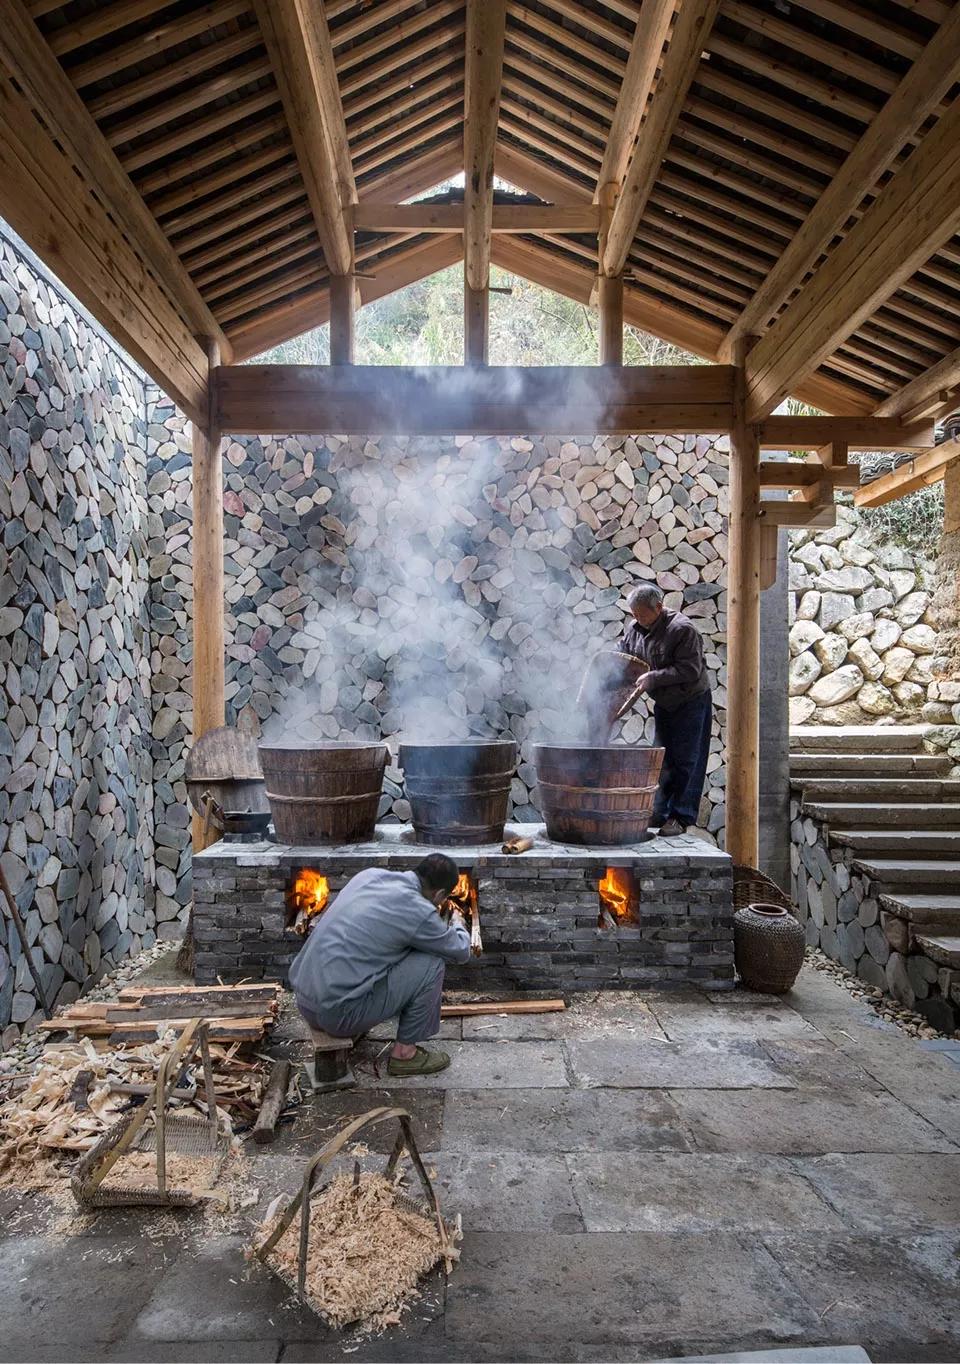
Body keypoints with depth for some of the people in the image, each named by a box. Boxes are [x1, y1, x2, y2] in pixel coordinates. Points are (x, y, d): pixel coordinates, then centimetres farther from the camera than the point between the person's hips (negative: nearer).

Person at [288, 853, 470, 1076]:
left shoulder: (370, 874, 6)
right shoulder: (418, 911, -13)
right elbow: (461, 951, 4)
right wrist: (457, 925, 26)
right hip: (337, 1013, -8)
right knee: (432, 964, -2)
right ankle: (404, 1053, 10)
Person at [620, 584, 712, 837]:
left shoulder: (682, 629, -23)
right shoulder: (635, 630, -1)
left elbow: (690, 670, -28)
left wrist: (653, 678, -30)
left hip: (691, 702, -7)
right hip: (663, 704, 7)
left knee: (685, 761, -4)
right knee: (664, 760, 10)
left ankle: (681, 816, 3)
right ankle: (662, 813, 17)